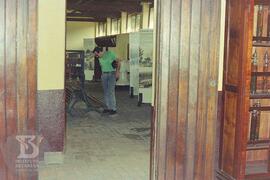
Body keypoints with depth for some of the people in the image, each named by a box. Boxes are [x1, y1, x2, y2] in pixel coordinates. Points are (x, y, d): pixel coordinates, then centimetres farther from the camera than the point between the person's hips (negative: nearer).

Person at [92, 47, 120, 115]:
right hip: (104, 75, 6)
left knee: (111, 91, -12)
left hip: (111, 74, -6)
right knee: (106, 92, 5)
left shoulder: (110, 54, -8)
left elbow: (118, 62, -5)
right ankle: (108, 107, 12)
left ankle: (113, 109, -9)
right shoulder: (100, 58, 9)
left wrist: (117, 72, -11)